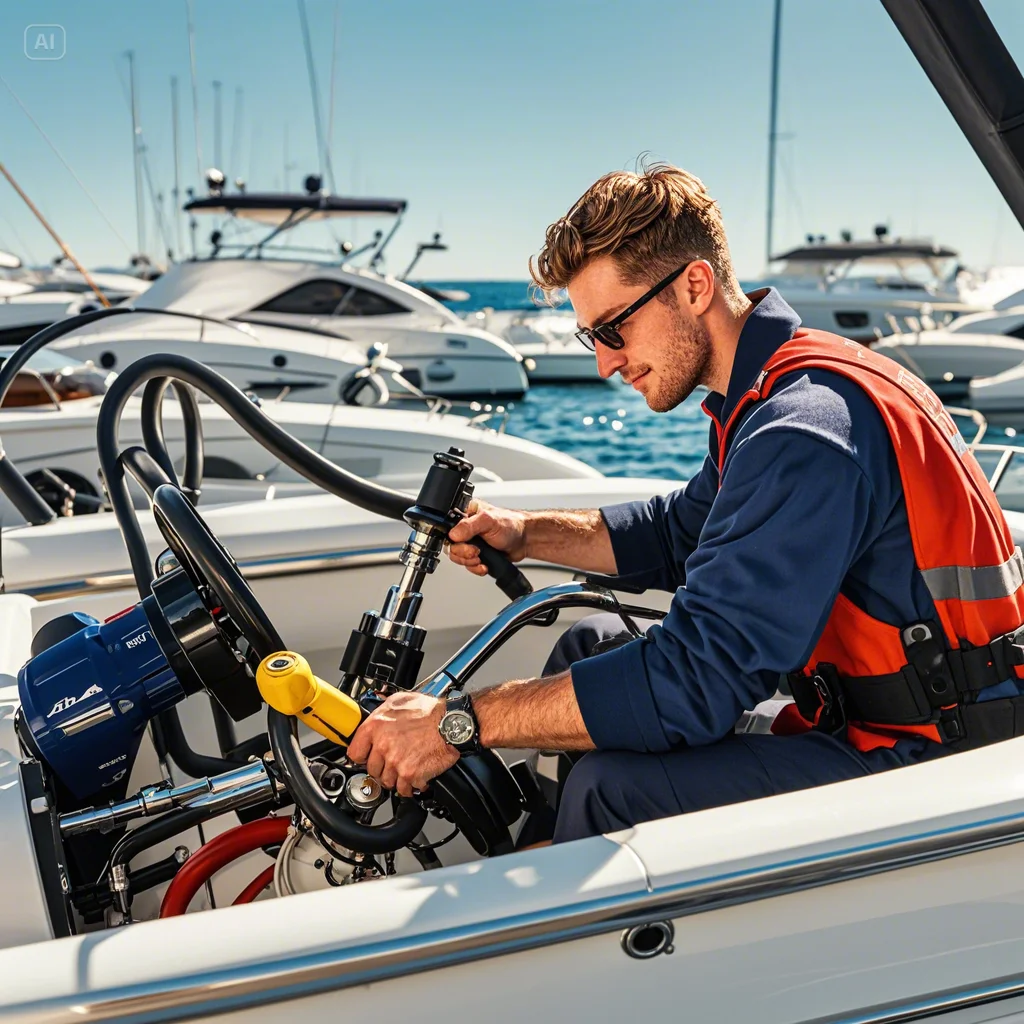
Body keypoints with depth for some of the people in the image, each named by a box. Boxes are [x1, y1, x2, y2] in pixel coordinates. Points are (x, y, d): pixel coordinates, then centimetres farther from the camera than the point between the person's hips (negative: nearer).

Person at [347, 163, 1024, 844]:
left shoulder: (806, 428, -26)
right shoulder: (772, 394, 7)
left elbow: (697, 678, -30)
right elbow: (681, 533, 22)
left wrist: (461, 723, -24)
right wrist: (526, 534, 9)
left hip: (936, 766, -10)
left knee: (611, 787, -26)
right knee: (594, 645, 13)